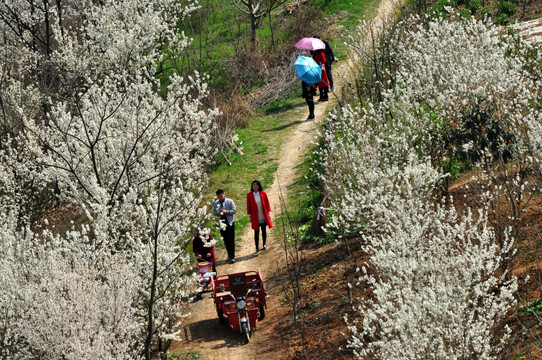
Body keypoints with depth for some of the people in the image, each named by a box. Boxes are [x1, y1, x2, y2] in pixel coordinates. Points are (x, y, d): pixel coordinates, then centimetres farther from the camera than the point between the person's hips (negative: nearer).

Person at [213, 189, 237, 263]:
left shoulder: (230, 201, -2)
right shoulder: (216, 203, 7)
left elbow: (234, 210, -4)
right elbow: (214, 212, 10)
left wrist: (227, 212, -20)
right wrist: (218, 213, -12)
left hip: (230, 222, -3)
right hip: (222, 223, 3)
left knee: (231, 240, -5)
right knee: (226, 240, 8)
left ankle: (232, 257, -3)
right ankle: (229, 255, 20)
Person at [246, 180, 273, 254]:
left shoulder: (263, 193, -3)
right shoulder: (249, 195, -4)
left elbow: (267, 203, 2)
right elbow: (248, 206, 2)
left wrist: (269, 213, 0)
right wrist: (250, 215, 1)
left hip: (263, 216, 1)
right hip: (255, 217, -1)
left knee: (263, 230, 13)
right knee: (256, 232, -2)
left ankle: (264, 244, 31)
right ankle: (257, 248, 0)